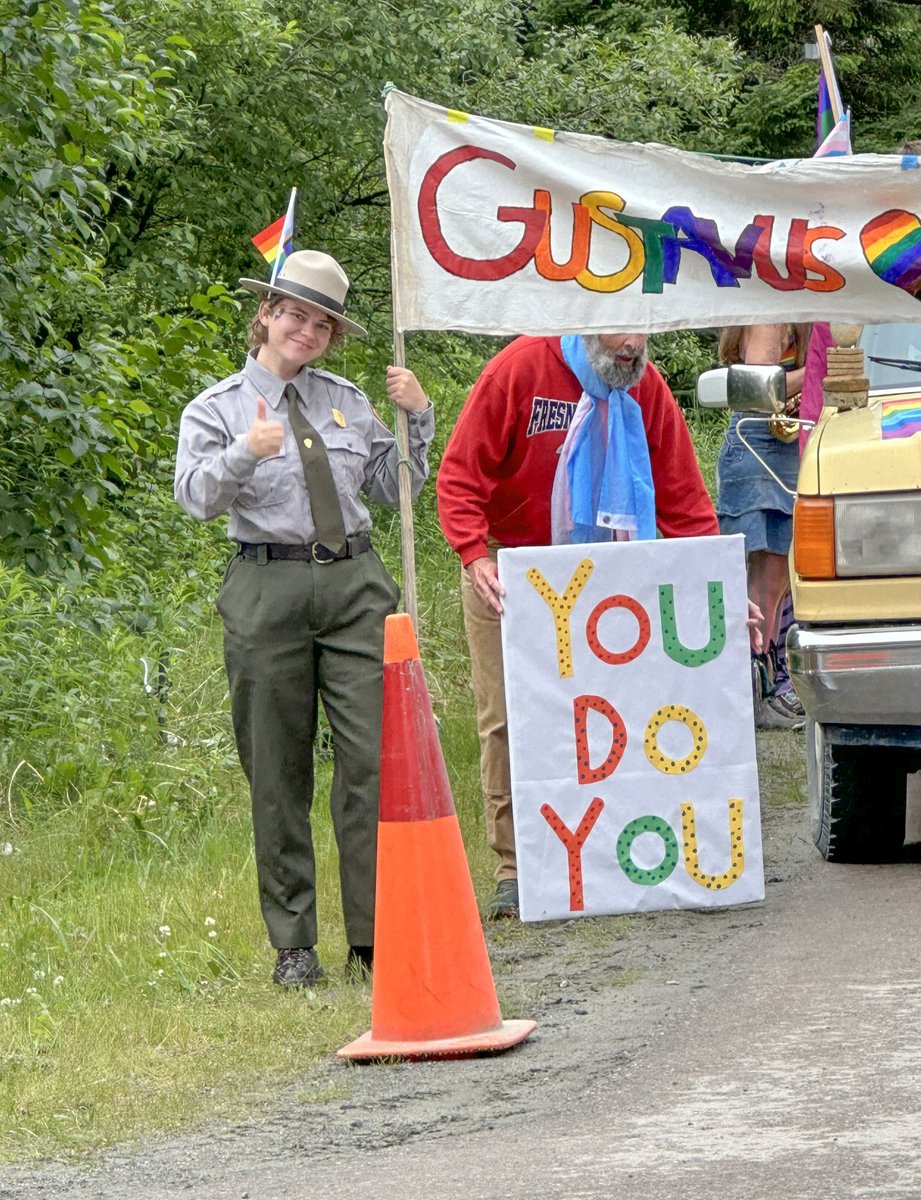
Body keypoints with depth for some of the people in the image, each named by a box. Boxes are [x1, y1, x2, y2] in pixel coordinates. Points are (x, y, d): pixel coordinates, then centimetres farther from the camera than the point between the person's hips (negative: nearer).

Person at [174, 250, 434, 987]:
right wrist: (245, 453, -29)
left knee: (373, 760, -6)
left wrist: (418, 419, 5)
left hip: (355, 586, 2)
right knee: (279, 774, 1)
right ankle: (294, 946, 8)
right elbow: (197, 498, -11)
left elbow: (397, 489, 19)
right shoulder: (218, 408, 4)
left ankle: (374, 938, -2)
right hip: (268, 589, -2)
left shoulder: (348, 402, 15)